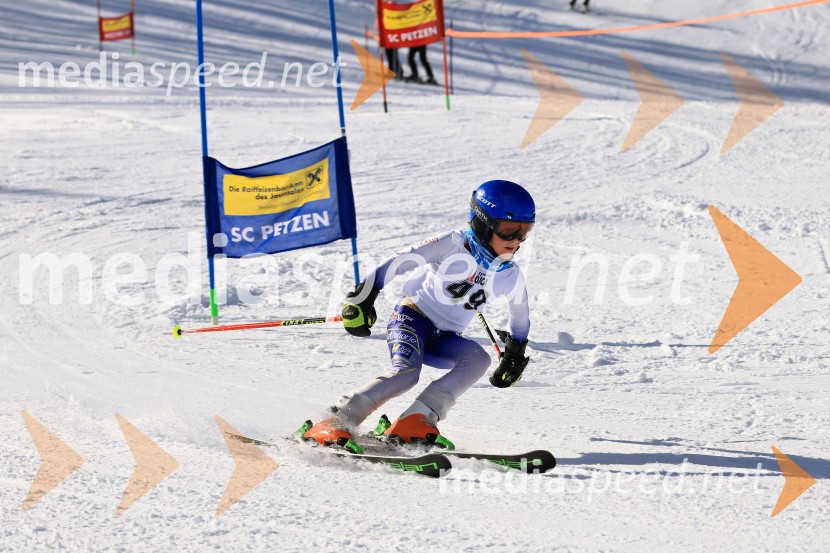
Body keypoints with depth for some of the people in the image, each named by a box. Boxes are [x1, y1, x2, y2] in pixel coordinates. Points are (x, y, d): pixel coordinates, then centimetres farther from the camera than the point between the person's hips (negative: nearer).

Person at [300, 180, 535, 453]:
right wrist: (363, 298, -18)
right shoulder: (454, 244, -14)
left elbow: (520, 314, 22)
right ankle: (333, 424, -30)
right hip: (413, 318, -5)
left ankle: (416, 421, -30)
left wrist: (515, 354, 30)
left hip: (444, 340, 5)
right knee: (406, 372, -32)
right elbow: (399, 262, -14)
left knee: (478, 359, -25)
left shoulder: (510, 276, 1)